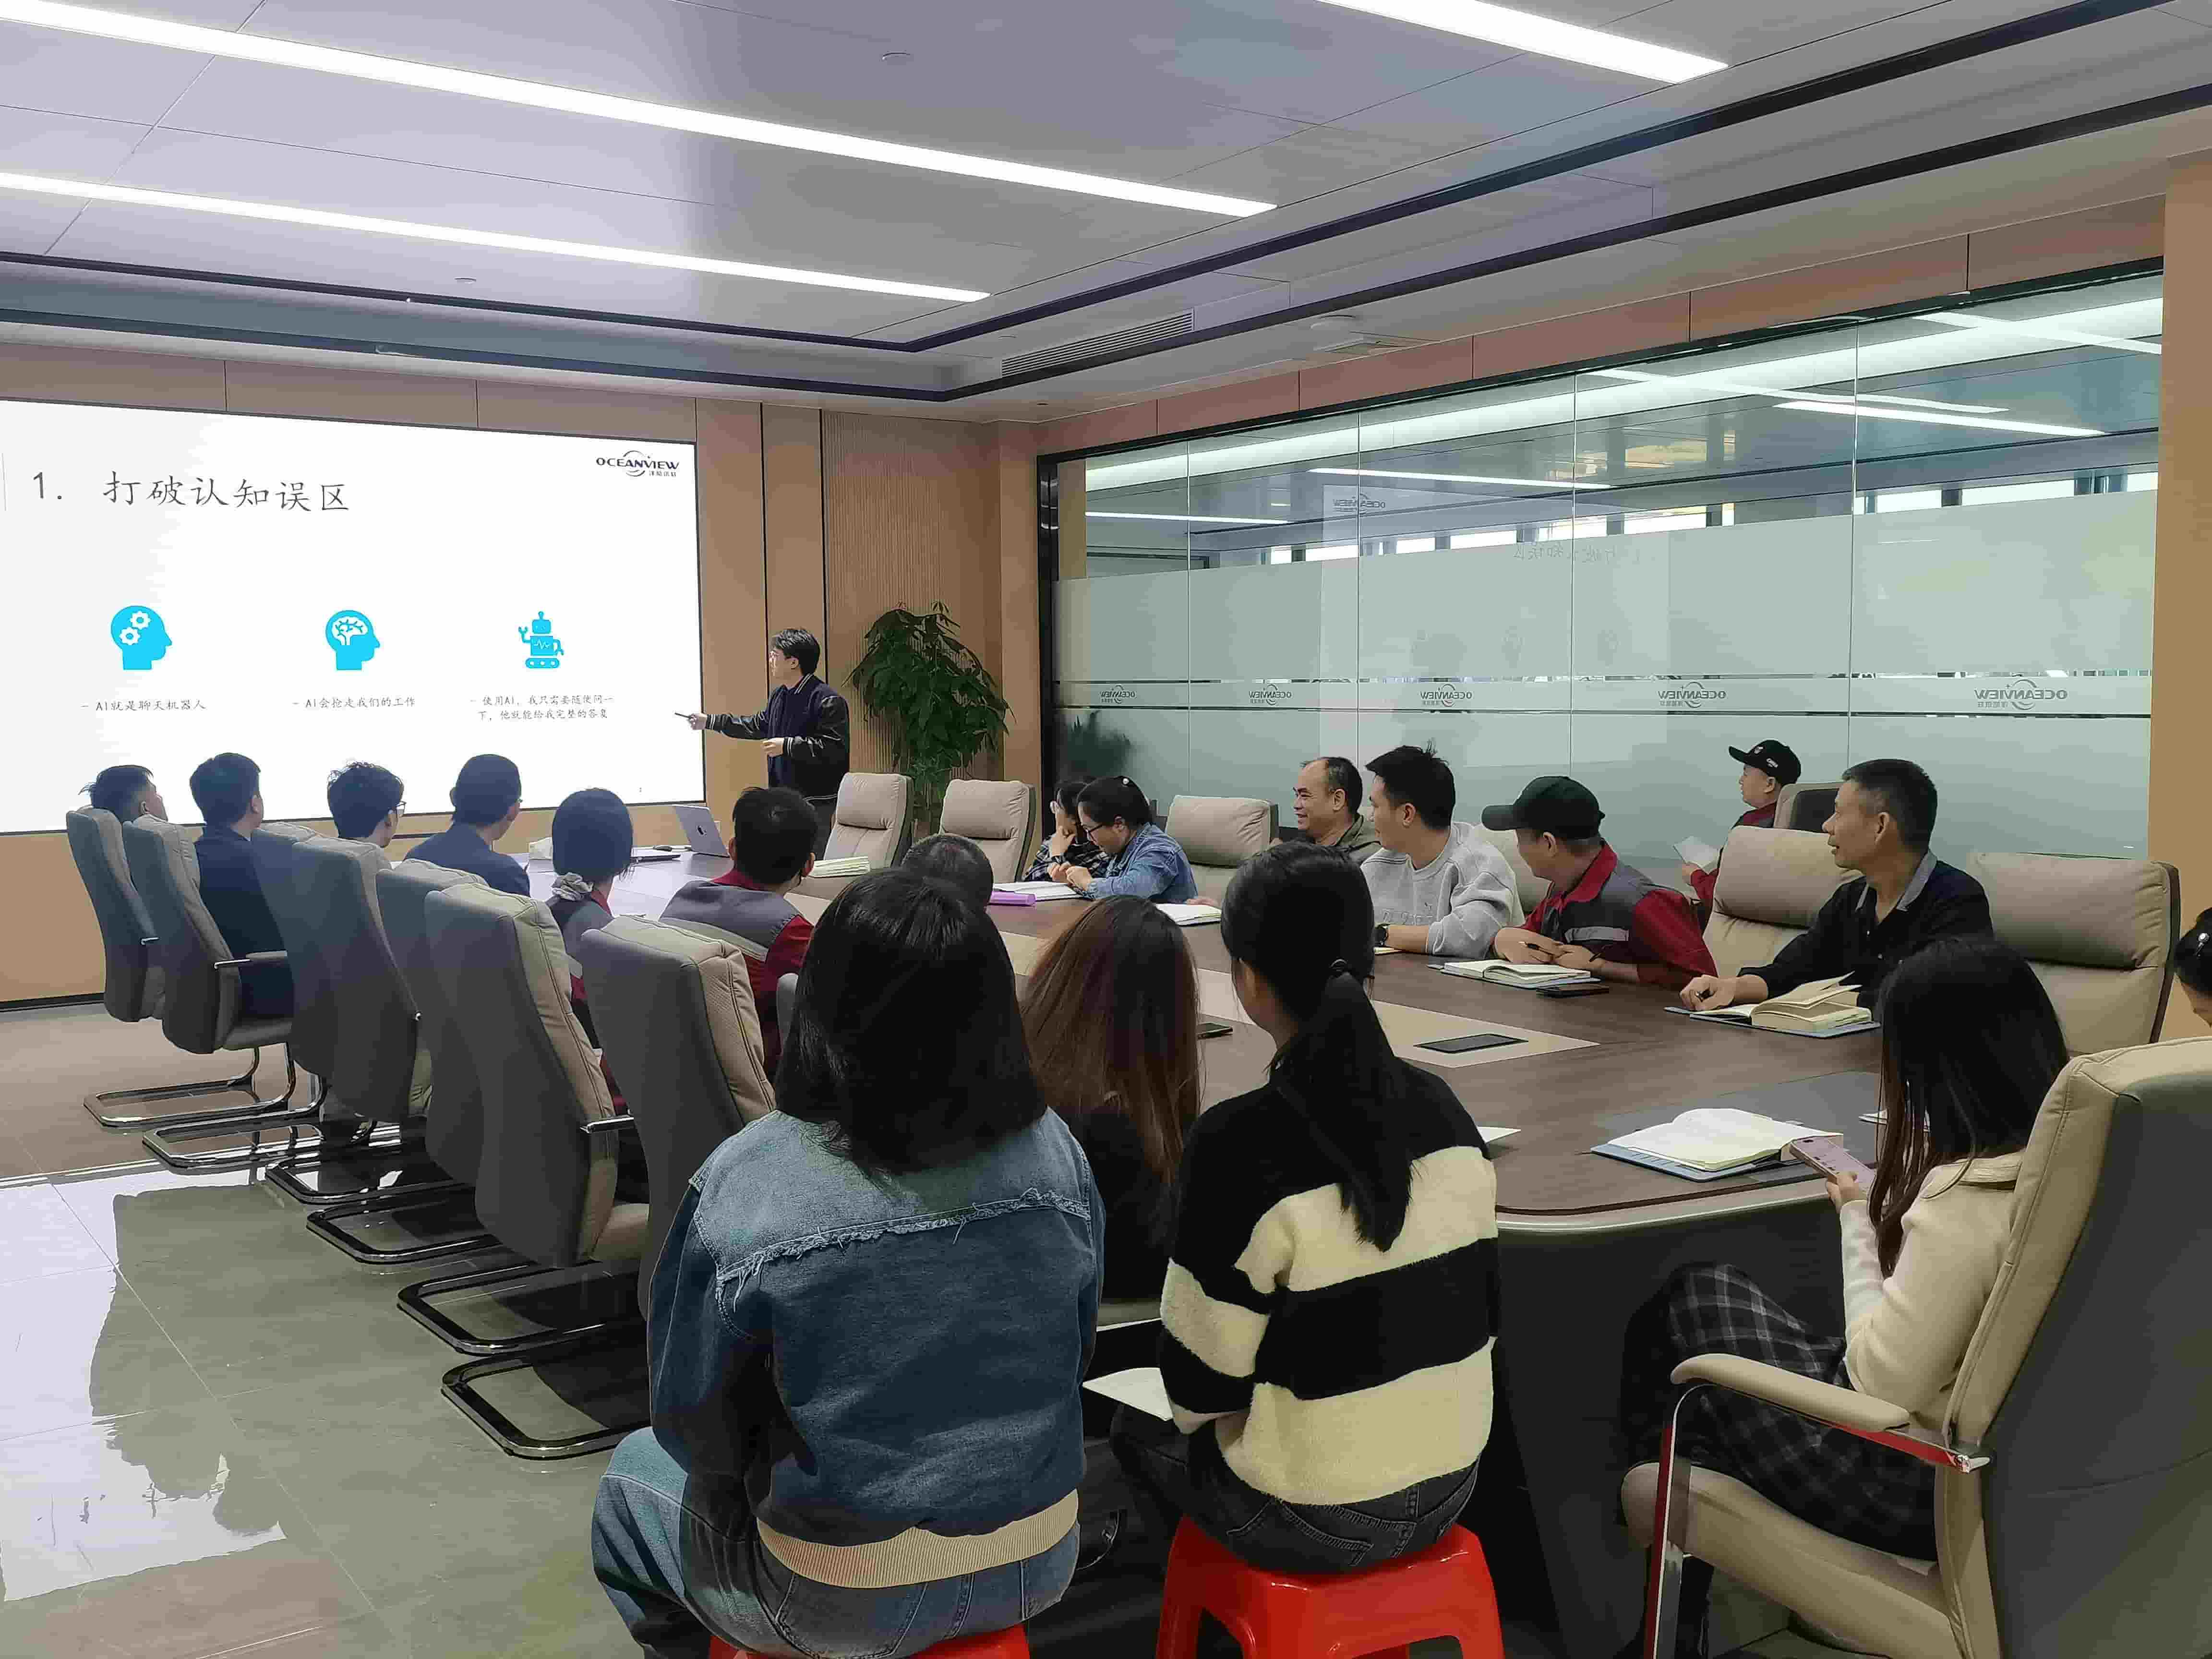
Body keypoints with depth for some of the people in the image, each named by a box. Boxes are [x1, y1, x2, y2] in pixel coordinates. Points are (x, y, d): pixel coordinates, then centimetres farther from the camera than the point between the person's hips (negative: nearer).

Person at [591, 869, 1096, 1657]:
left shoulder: (744, 1185, -25)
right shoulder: (1055, 1154, -12)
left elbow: (695, 1425, -12)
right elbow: (1071, 1358, 2)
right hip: (1038, 1562, 4)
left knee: (634, 1477, 26)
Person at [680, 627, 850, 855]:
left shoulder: (827, 701, -16)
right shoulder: (780, 695, 13)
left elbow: (835, 748, -23)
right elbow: (759, 725, 29)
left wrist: (787, 746, -21)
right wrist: (709, 722, 31)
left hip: (816, 802, -9)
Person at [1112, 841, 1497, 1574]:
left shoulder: (1240, 1141, -25)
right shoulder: (1442, 1108, -7)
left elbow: (1201, 1384, -17)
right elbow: (1472, 1302, 4)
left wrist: (1194, 1403, 6)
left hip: (1311, 1520, -5)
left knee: (1140, 1426, 25)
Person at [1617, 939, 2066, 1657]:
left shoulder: (1971, 1193, -30)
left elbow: (1883, 1385, -23)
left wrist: (1856, 1218, -11)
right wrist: (1889, 1198, 8)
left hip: (1922, 1488, -8)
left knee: (1692, 1301, 14)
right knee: (1712, 1299, 23)